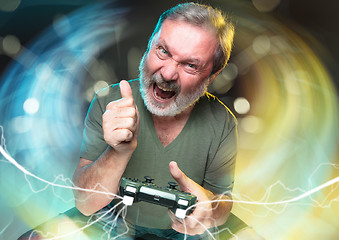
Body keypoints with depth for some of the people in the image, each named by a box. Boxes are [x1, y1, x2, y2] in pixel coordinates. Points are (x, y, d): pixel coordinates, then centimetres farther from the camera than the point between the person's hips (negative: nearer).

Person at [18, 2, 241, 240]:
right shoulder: (108, 104, -18)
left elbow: (224, 204, -7)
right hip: (112, 219, -2)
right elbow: (85, 204, -19)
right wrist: (119, 151, -38)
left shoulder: (222, 125, -16)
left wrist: (209, 211, -31)